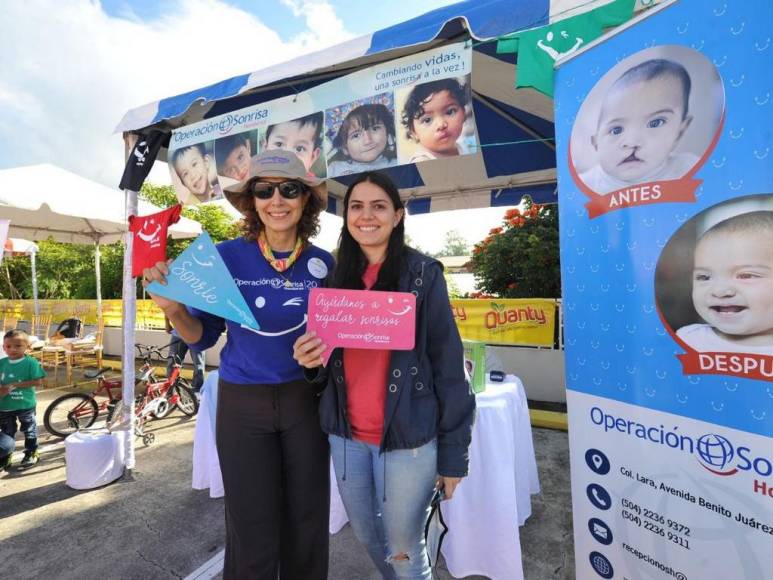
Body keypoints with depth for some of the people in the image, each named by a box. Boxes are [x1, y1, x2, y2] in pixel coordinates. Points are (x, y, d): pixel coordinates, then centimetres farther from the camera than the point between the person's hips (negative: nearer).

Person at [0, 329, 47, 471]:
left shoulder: (31, 362, -15)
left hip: (25, 404, -4)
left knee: (29, 430, 12)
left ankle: (31, 453, 28)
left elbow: (38, 382, -17)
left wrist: (15, 385, -19)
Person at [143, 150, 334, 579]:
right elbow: (202, 338, -1)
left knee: (307, 527, 17)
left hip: (304, 401, 2)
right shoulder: (226, 257, -10)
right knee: (253, 536, 11)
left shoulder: (323, 263, -5)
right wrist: (174, 309, -20)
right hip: (242, 404, -1)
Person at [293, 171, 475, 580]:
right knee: (368, 538, 22)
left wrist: (452, 451, -7)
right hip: (346, 436, 5)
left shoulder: (423, 274, -9)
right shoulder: (337, 278, 5)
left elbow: (447, 366, -8)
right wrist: (310, 360, -10)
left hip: (409, 437, -4)